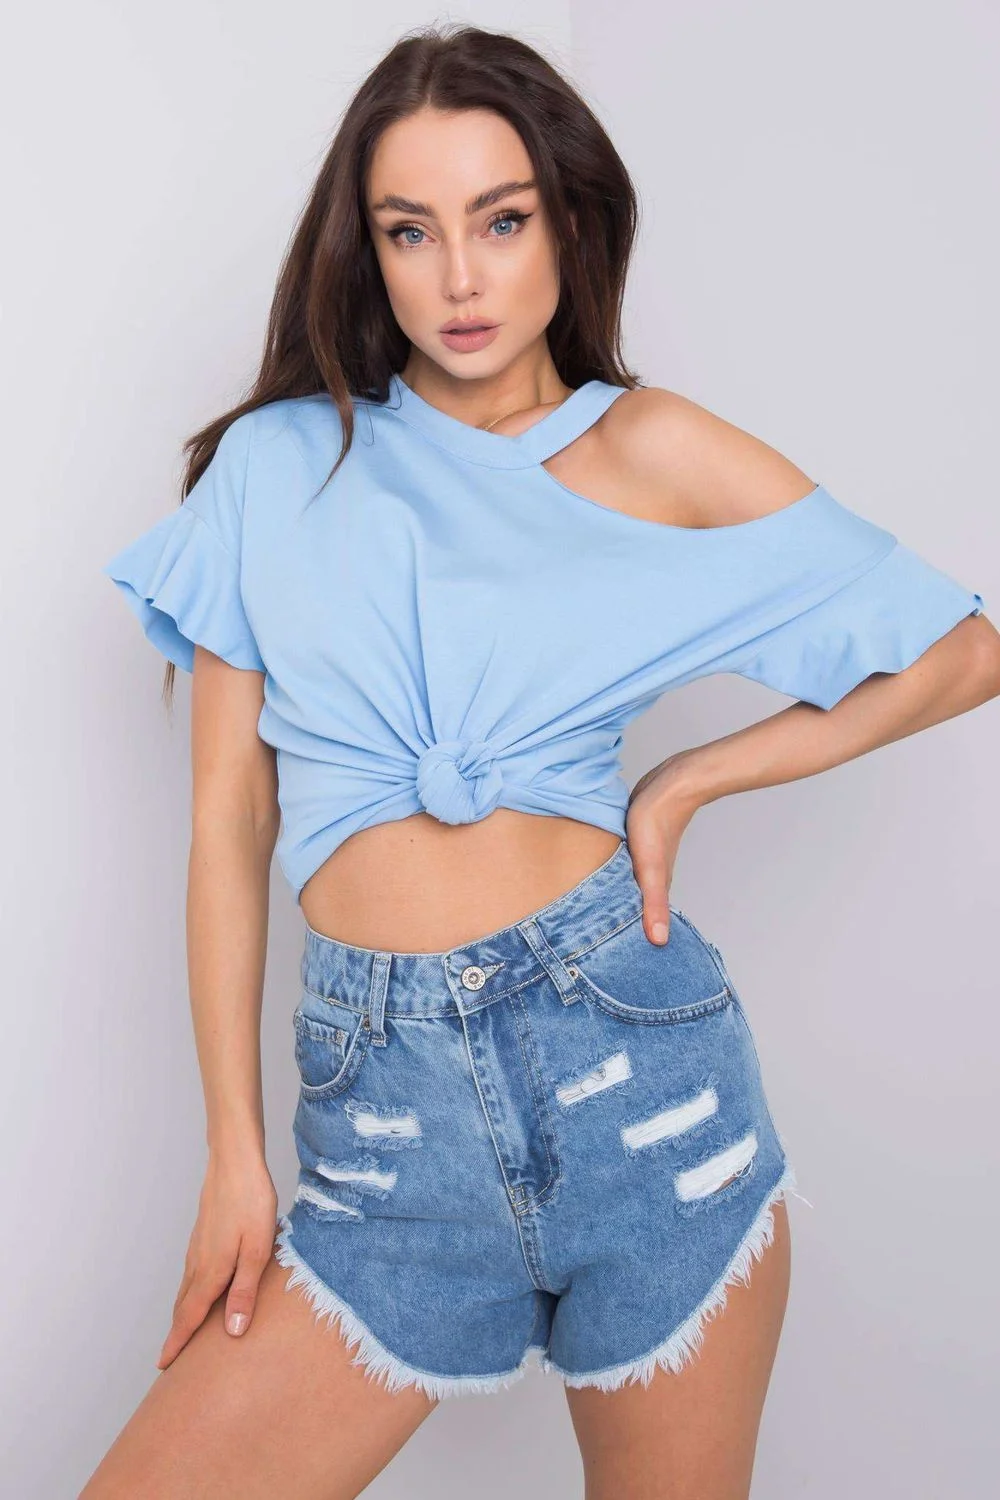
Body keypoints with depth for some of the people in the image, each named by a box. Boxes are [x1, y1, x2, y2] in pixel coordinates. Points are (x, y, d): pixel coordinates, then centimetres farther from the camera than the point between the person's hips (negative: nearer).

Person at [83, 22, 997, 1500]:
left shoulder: (652, 452, 3)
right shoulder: (276, 463, 6)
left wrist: (687, 782, 0)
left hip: (633, 1053, 0)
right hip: (383, 1110, 1)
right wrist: (234, 1152, 2)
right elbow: (230, 820, 5)